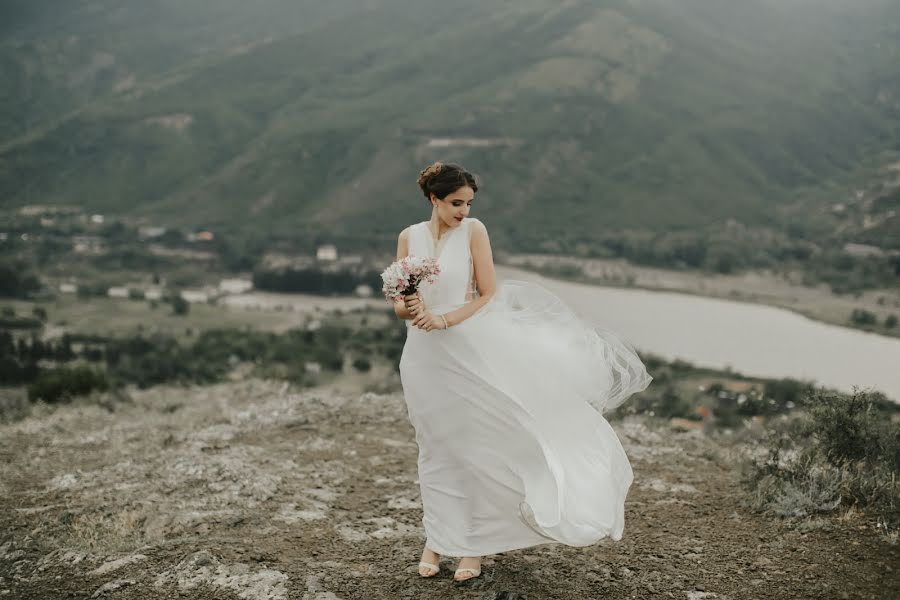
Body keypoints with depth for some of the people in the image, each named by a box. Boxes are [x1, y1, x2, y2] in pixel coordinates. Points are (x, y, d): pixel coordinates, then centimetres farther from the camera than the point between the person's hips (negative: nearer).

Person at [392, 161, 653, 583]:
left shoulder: (473, 231, -5)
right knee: (436, 448, 12)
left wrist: (444, 320, -18)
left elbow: (489, 295, -8)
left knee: (473, 443, 0)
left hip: (468, 348, -2)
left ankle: (472, 545, 14)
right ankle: (435, 540, 25)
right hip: (424, 354, 3)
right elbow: (399, 303, 3)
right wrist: (409, 308, -20)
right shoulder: (409, 237, 3)